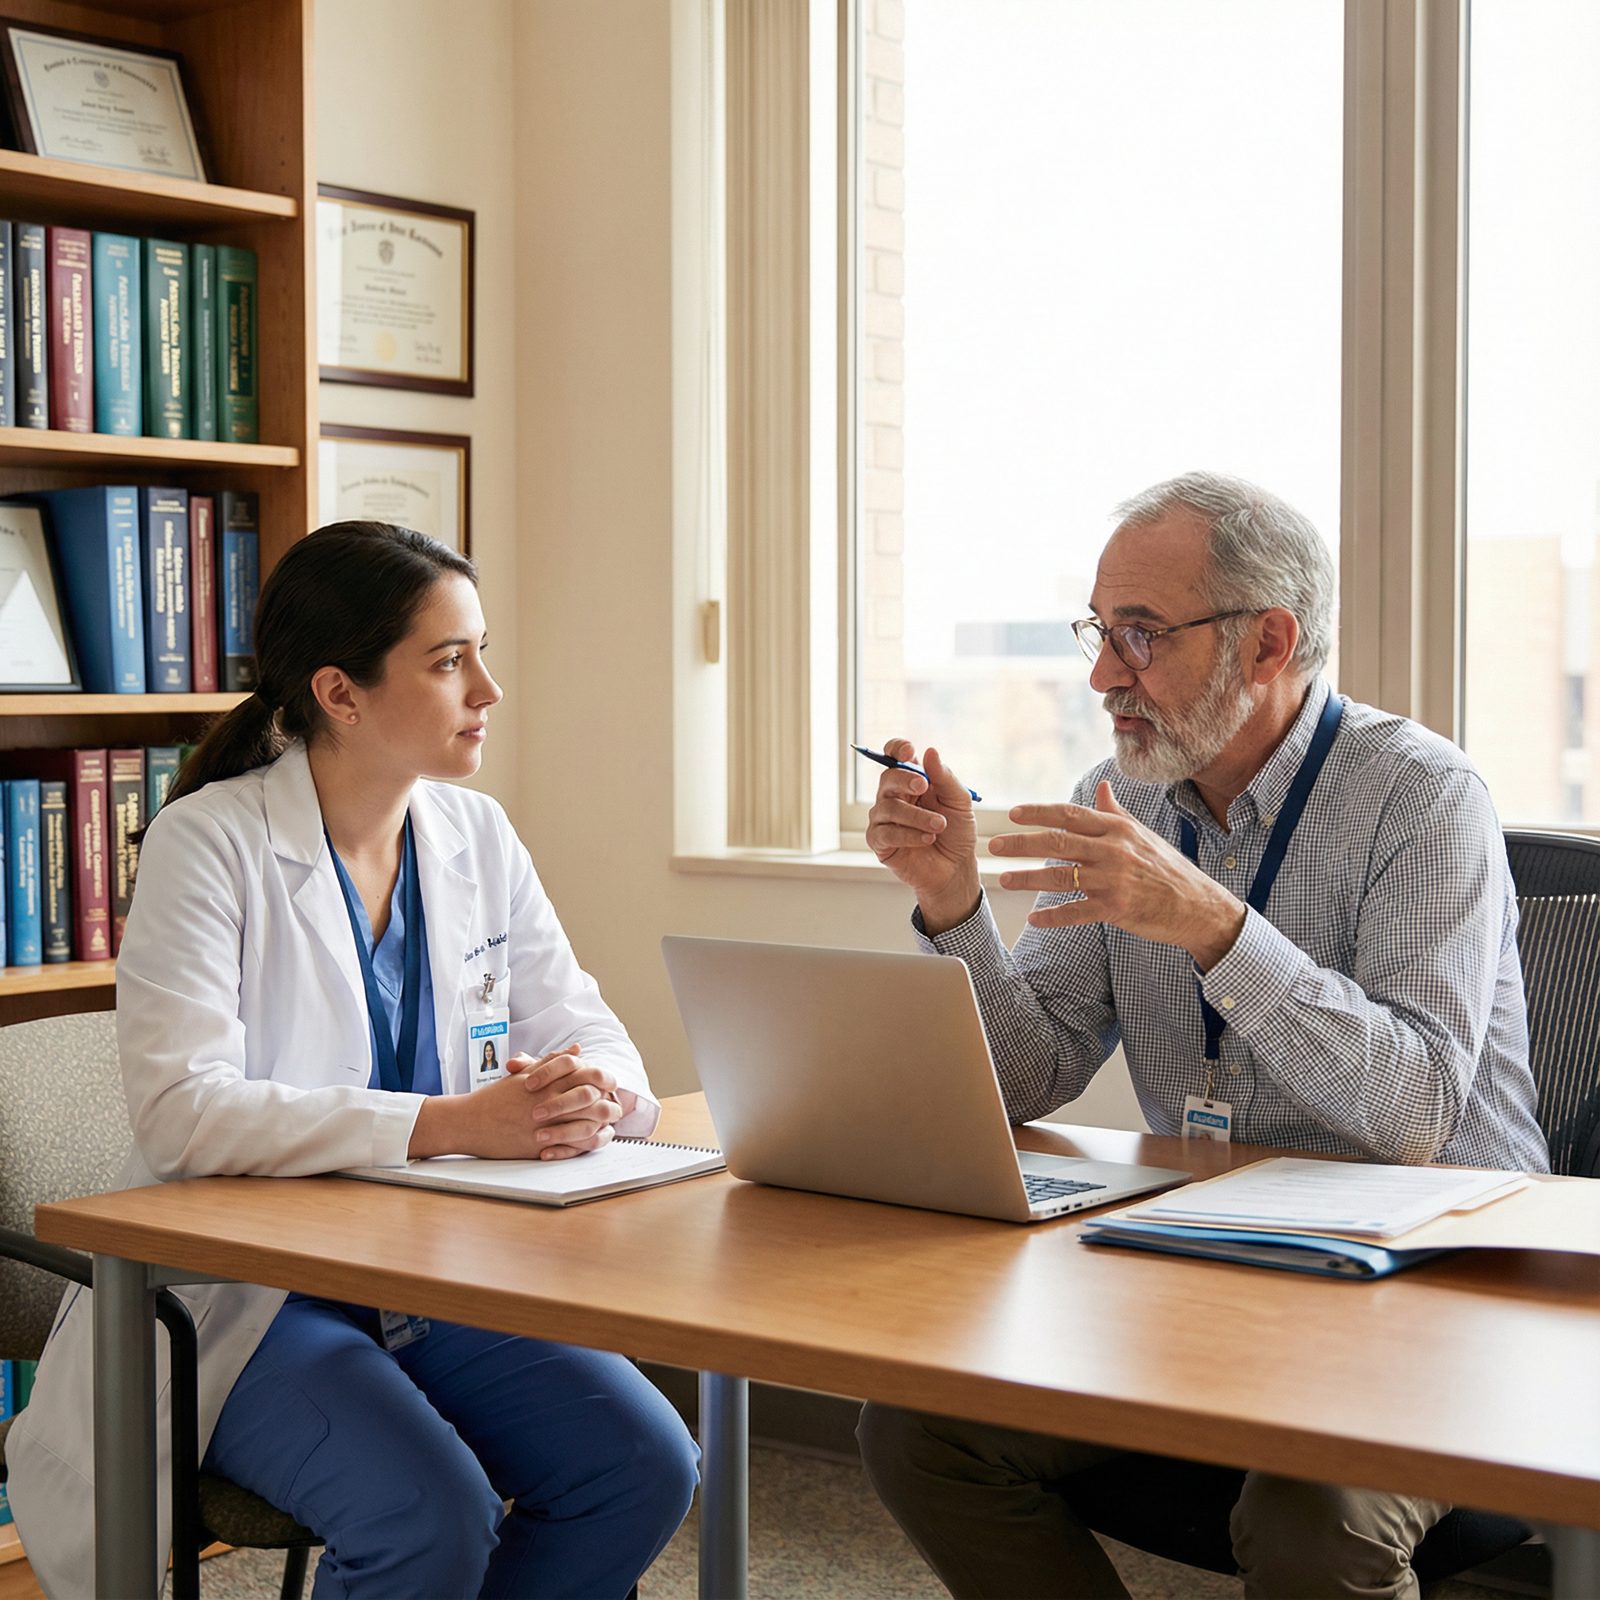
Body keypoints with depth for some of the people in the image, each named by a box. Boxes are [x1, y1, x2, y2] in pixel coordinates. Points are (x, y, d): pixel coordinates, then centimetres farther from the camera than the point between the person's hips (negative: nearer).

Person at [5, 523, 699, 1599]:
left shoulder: (479, 839, 7)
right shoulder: (212, 843, -11)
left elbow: (595, 1039, 7)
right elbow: (183, 1108, -23)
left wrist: (591, 1093, -19)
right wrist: (452, 1123, -30)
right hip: (239, 1293, -5)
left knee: (645, 1465, -16)